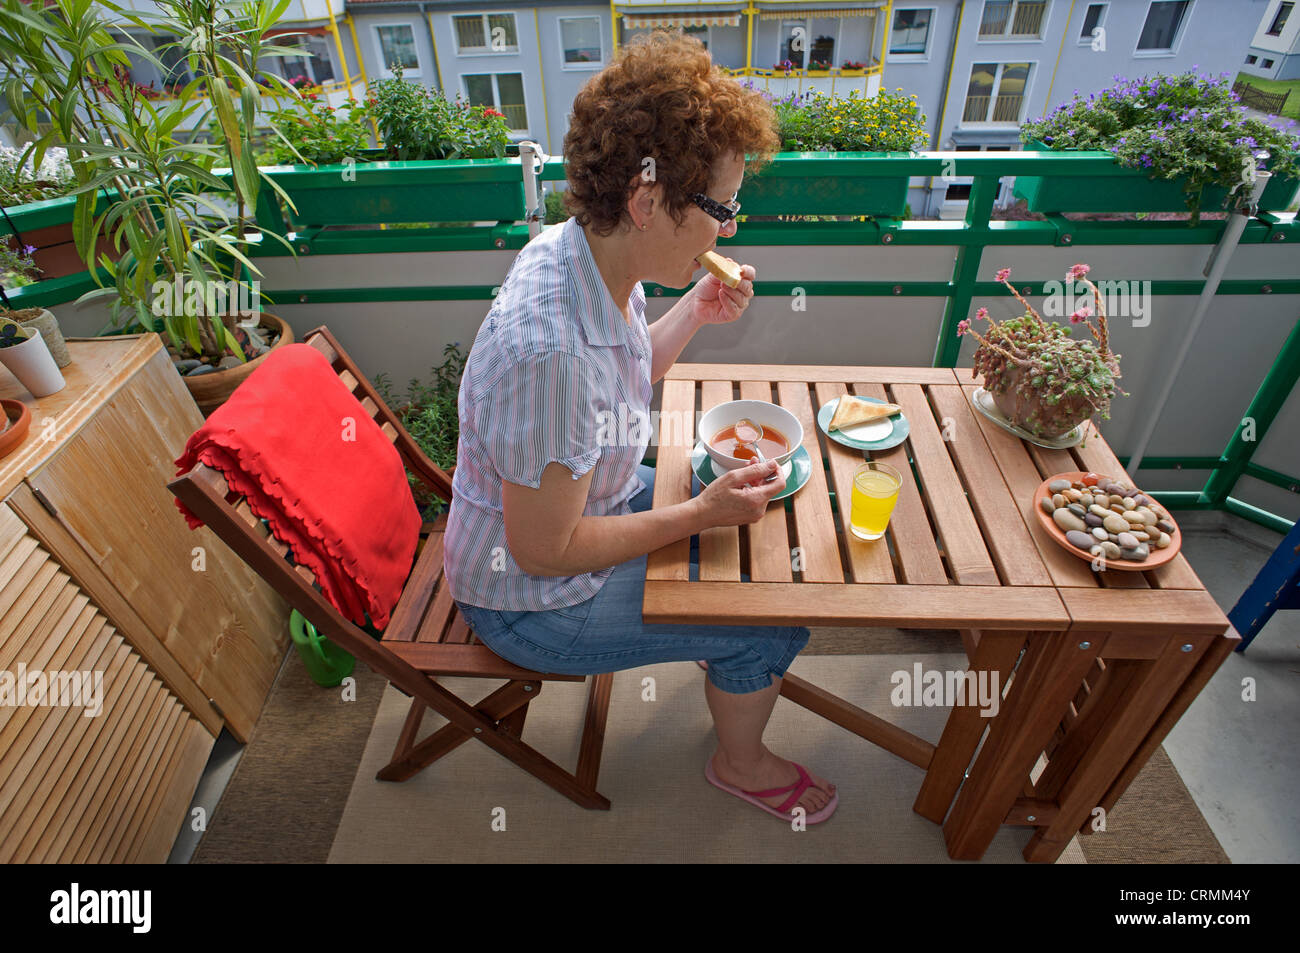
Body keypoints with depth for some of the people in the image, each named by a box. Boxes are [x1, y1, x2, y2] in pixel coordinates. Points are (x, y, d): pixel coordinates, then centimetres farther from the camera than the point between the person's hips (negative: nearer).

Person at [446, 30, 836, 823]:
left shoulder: (588, 253, -10)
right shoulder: (548, 353, -39)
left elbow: (627, 374, 9)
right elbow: (546, 550, -29)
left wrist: (695, 314, -8)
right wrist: (701, 514, -21)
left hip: (593, 499, 9)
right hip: (533, 601, -8)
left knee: (754, 523, 17)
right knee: (772, 624, -3)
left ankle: (748, 674, 44)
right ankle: (742, 765, 30)